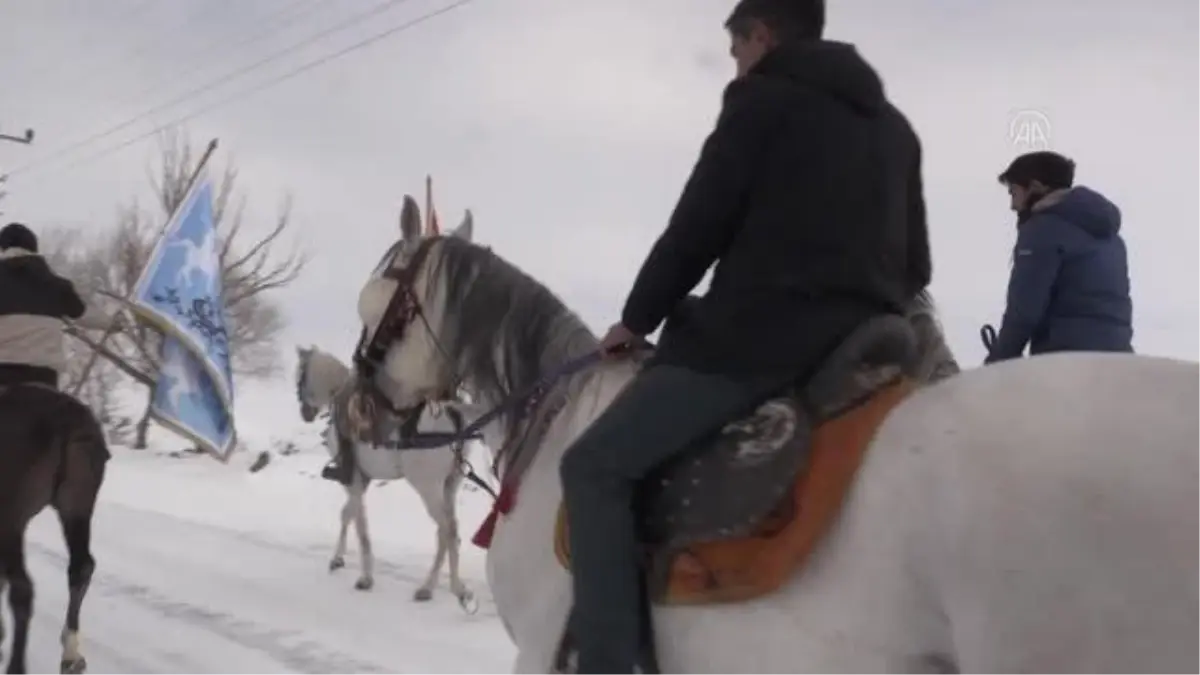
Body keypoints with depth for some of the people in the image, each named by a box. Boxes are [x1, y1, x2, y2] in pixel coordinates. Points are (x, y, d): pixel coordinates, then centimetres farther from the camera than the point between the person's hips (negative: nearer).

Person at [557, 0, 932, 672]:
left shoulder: (762, 99, -1)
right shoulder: (895, 125, 21)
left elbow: (696, 228, -4)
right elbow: (917, 265, 23)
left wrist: (637, 319, 8)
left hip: (758, 337, -8)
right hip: (865, 348, 9)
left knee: (594, 466, -5)